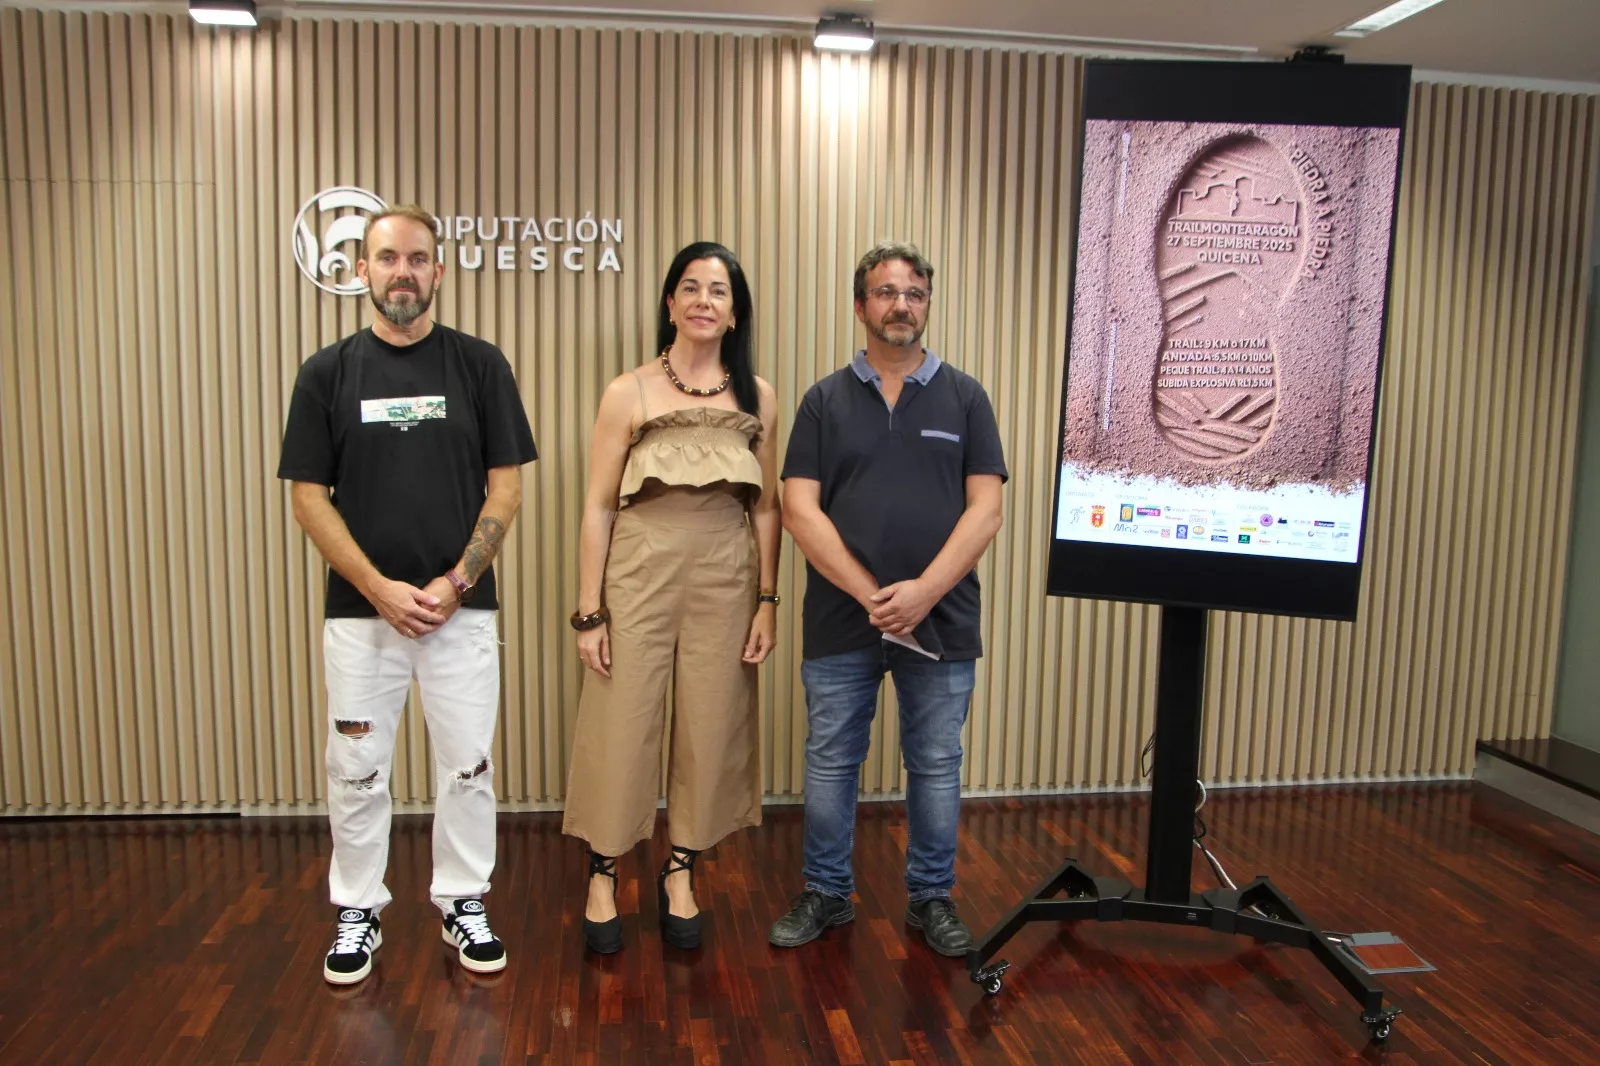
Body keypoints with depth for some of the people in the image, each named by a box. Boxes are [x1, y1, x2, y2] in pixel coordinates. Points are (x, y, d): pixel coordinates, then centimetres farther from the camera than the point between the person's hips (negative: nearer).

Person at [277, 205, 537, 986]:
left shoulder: (479, 364, 1)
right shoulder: (328, 373, 2)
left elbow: (505, 488, -1)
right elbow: (309, 498, -1)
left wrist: (454, 584, -10)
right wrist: (381, 589, -11)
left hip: (461, 609, 0)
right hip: (359, 611, 1)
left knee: (468, 766, 8)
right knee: (356, 771, 10)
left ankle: (463, 903, 26)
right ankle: (356, 912, 28)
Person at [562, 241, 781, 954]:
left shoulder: (756, 398, 6)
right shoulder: (629, 393, -1)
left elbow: (767, 507, 8)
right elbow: (598, 507, -2)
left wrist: (767, 600, 2)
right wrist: (589, 613, -5)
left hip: (726, 580, 2)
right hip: (639, 575, -2)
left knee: (710, 729, 9)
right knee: (620, 727, 4)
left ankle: (680, 872, 29)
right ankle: (603, 874, 25)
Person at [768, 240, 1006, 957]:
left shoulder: (964, 397, 5)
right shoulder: (825, 400, 4)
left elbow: (985, 509, -3)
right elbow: (800, 510, -4)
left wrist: (923, 591, -15)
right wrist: (870, 594, -13)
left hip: (940, 622, 0)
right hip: (841, 622, 0)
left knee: (936, 766, 10)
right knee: (830, 762, 10)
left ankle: (931, 898, 27)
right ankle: (825, 893, 27)